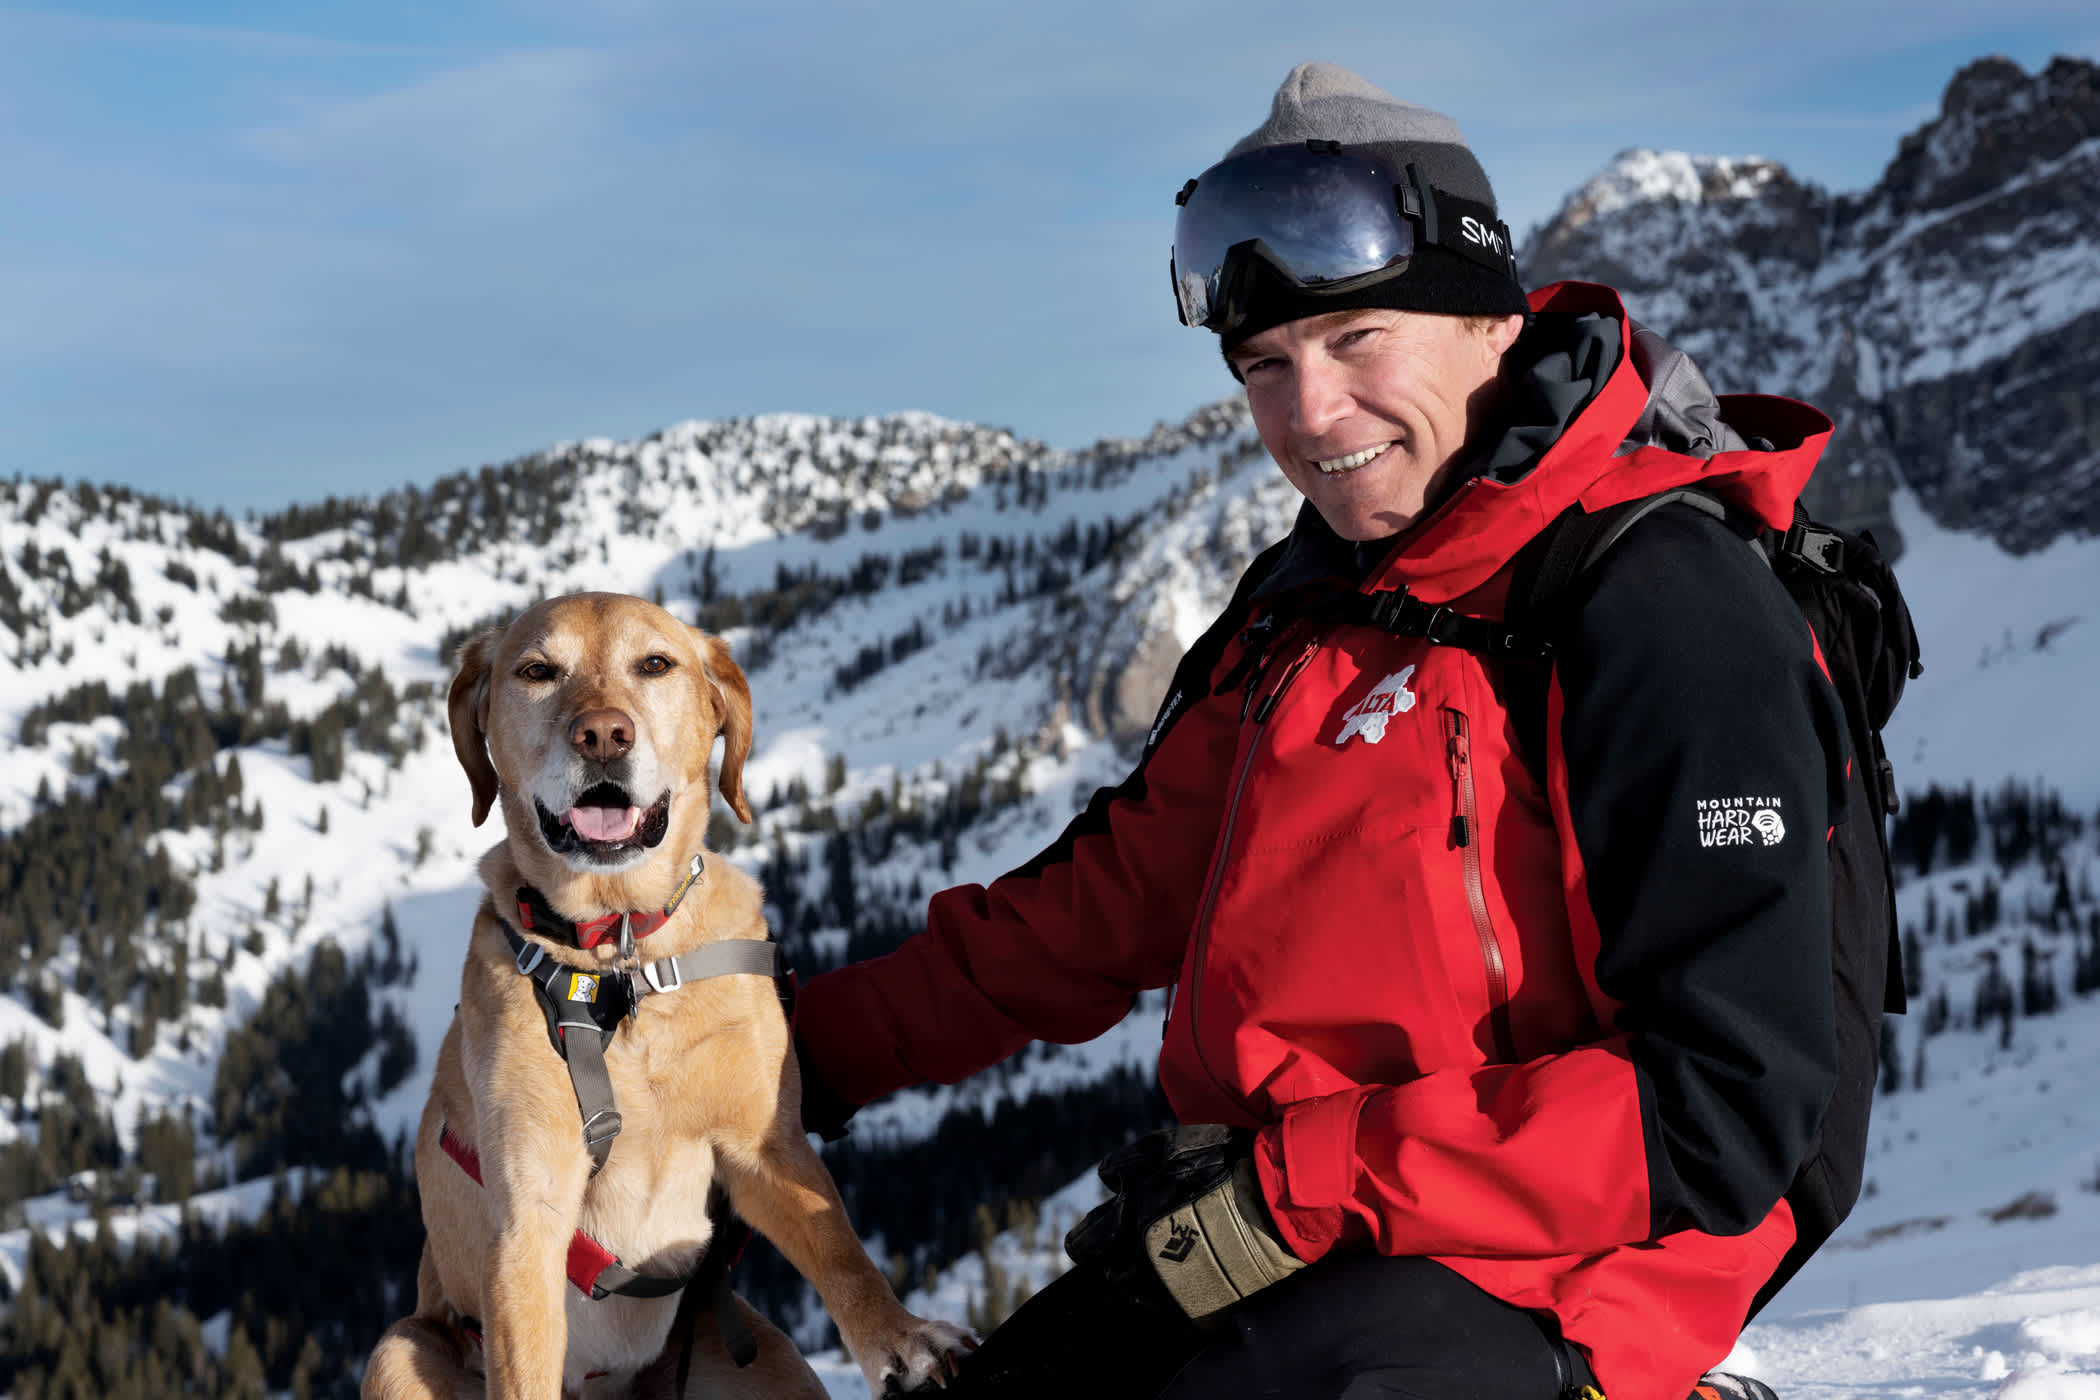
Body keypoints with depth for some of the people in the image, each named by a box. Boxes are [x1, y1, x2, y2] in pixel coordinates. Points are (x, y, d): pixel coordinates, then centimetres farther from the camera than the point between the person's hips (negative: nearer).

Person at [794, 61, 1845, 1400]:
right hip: (1269, 1242, 9)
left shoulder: (1672, 610, -15)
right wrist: (818, 1050, 19)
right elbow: (1115, 892, 23)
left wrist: (1303, 1192, -21)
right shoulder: (1311, 601, 13)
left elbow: (1725, 1112, -21)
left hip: (1526, 1286, -9)